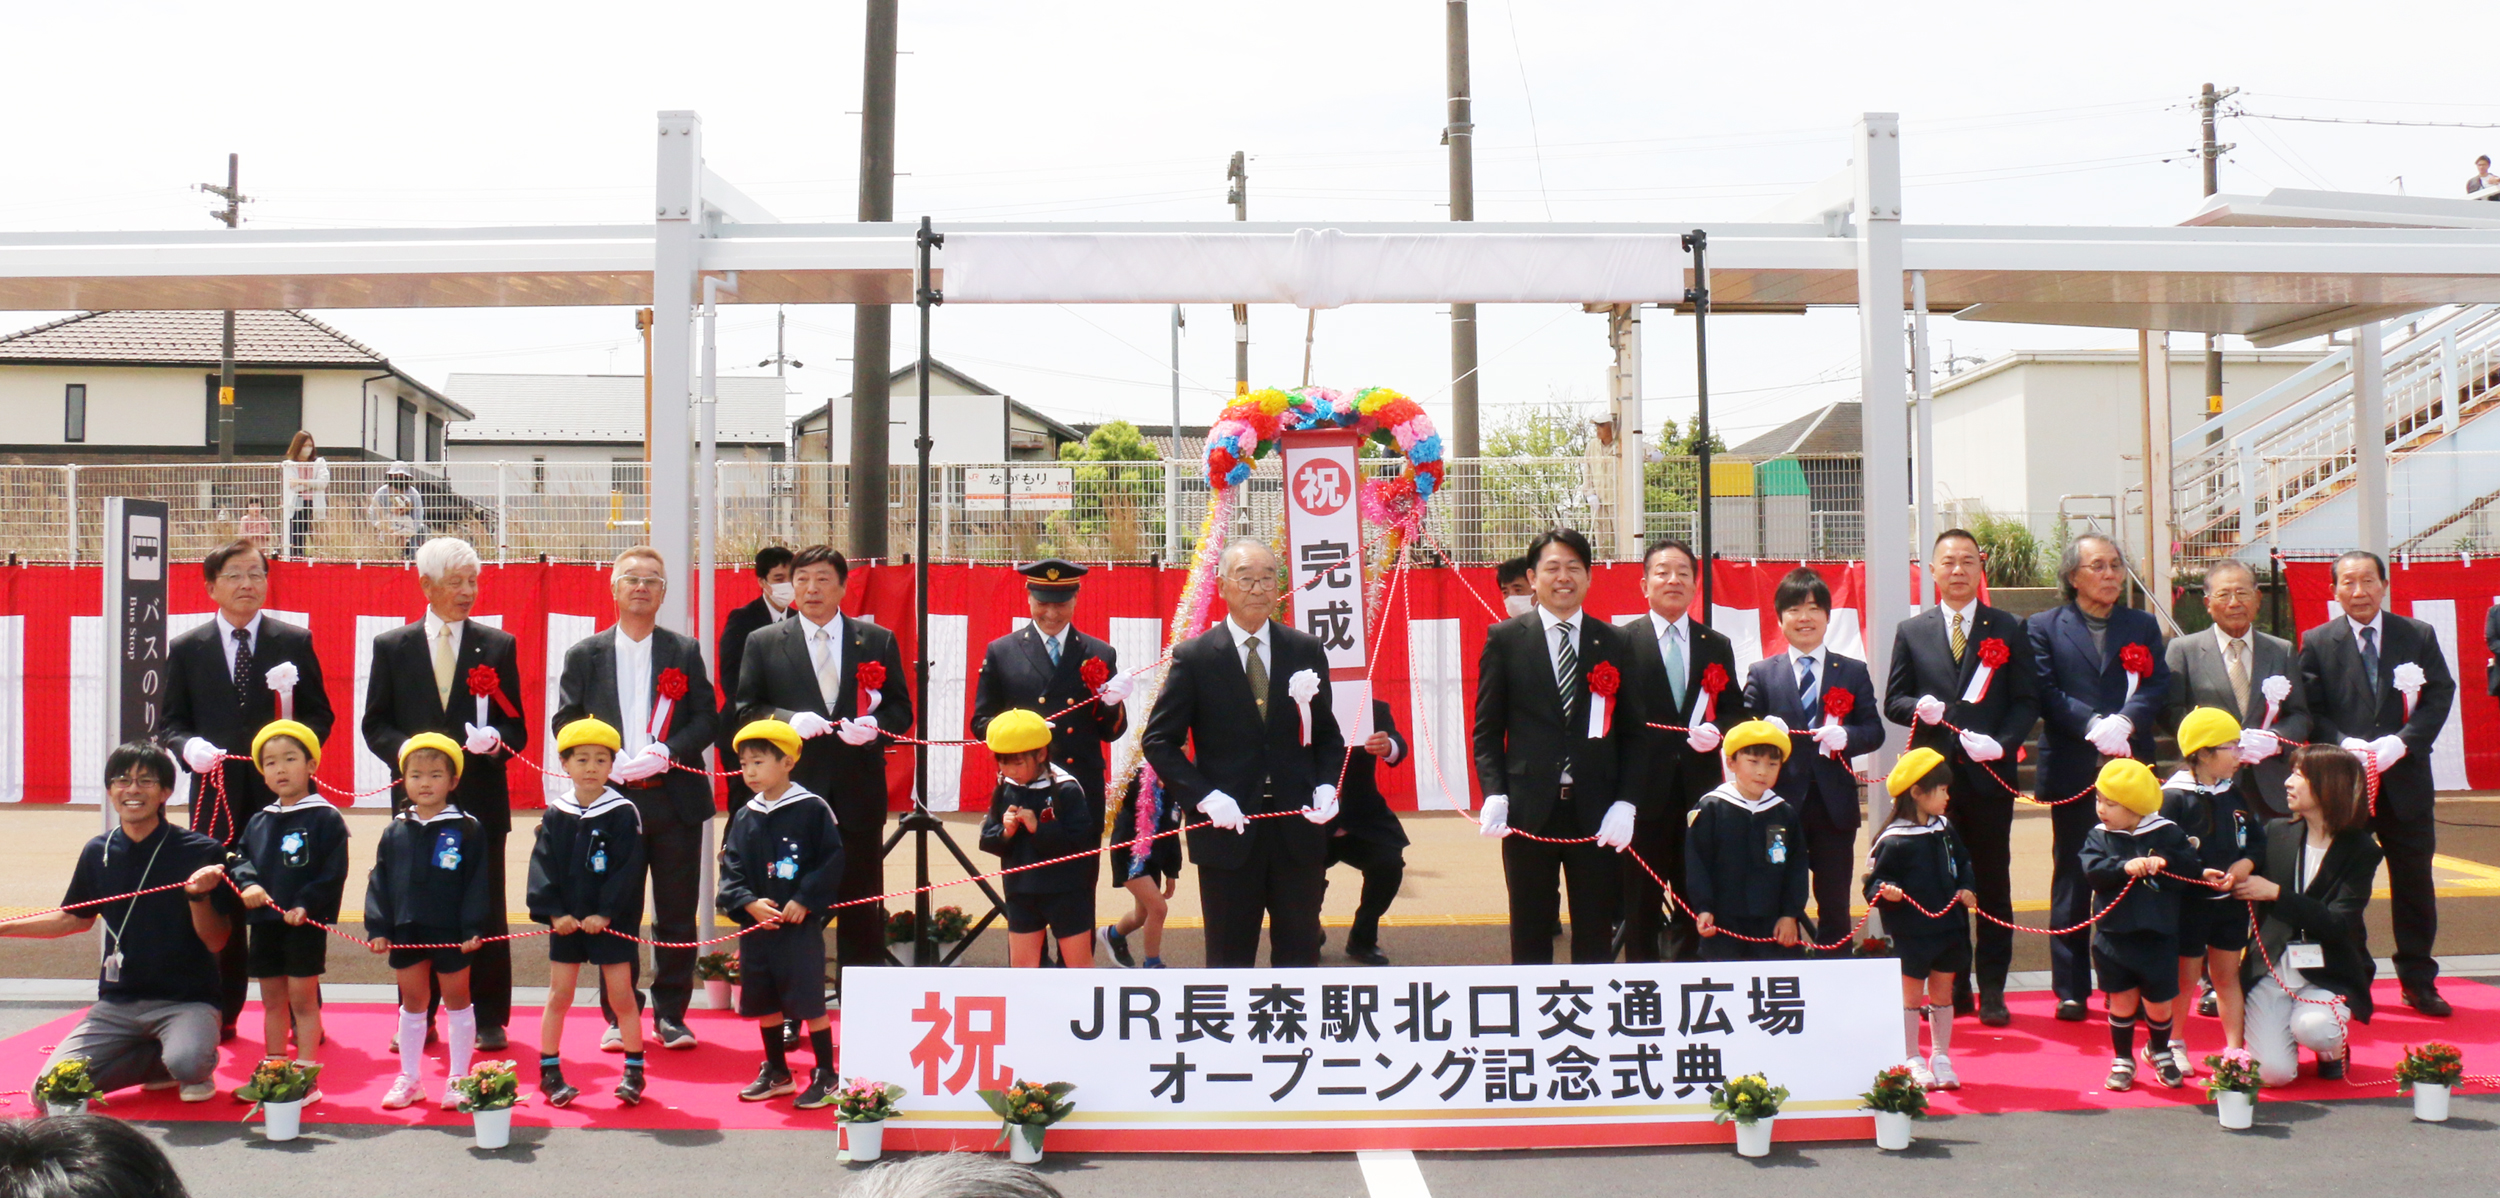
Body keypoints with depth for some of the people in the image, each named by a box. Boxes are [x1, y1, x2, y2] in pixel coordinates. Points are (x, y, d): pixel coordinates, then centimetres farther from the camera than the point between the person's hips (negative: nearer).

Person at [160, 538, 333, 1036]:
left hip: (283, 793, -1)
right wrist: (189, 747, -12)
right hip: (217, 795, 1)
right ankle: (221, 1012, 16)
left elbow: (321, 714, 6)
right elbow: (170, 723, 9)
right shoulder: (186, 649, 8)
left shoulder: (295, 642, 6)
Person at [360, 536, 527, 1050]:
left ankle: (489, 1018, 9)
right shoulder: (392, 647, 8)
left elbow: (516, 728, 6)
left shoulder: (498, 646, 7)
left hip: (480, 800, 0)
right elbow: (375, 725, 7)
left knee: (485, 910, 1)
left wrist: (494, 739, -16)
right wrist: (410, 750, -12)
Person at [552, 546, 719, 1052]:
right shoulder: (585, 654, 9)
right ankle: (618, 1018, 13)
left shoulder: (685, 652, 9)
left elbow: (707, 720, 3)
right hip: (612, 799, 0)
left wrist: (664, 753, -13)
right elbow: (565, 722, 5)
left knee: (678, 916, 3)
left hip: (675, 797, 0)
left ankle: (671, 1015, 14)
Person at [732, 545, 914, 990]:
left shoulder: (879, 641, 9)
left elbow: (900, 711, 8)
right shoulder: (763, 643, 8)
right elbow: (746, 711, 5)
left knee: (862, 905, 5)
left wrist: (874, 725, -13)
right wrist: (789, 719, -14)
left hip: (858, 791, 1)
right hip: (791, 790, 0)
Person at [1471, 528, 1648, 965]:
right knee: (1530, 935, 6)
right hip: (1529, 810, -1)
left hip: (1597, 813, 1)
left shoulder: (1615, 643, 9)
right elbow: (1487, 729, 4)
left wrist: (1626, 804, -4)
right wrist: (1493, 795, -9)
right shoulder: (1504, 638, 5)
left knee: (1596, 936, 6)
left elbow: (1632, 733, 8)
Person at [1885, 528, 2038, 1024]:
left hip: (1990, 774, -1)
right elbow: (1893, 701, 9)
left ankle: (1992, 991, 9)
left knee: (1993, 884, 3)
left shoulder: (2008, 629, 7)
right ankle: (1952, 988, 14)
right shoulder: (1911, 632, 10)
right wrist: (1921, 708, -14)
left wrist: (2002, 743, -14)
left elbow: (2027, 701, 3)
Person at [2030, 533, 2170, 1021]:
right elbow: (2047, 693, -5)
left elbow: (2158, 685, 1)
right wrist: (2094, 725, -20)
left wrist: (2124, 722, -17)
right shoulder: (2044, 628, 6)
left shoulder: (2143, 626, 14)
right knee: (2072, 880, 3)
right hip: (2073, 772, -2)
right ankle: (2071, 990, 7)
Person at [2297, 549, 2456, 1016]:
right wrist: (2344, 745, -17)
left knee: (2414, 881, 7)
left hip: (2405, 780, 1)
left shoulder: (2419, 636, 4)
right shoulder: (2317, 643, 2)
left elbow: (2440, 696, -1)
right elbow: (2311, 710, -1)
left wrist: (2401, 742, -15)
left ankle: (2419, 982, 19)